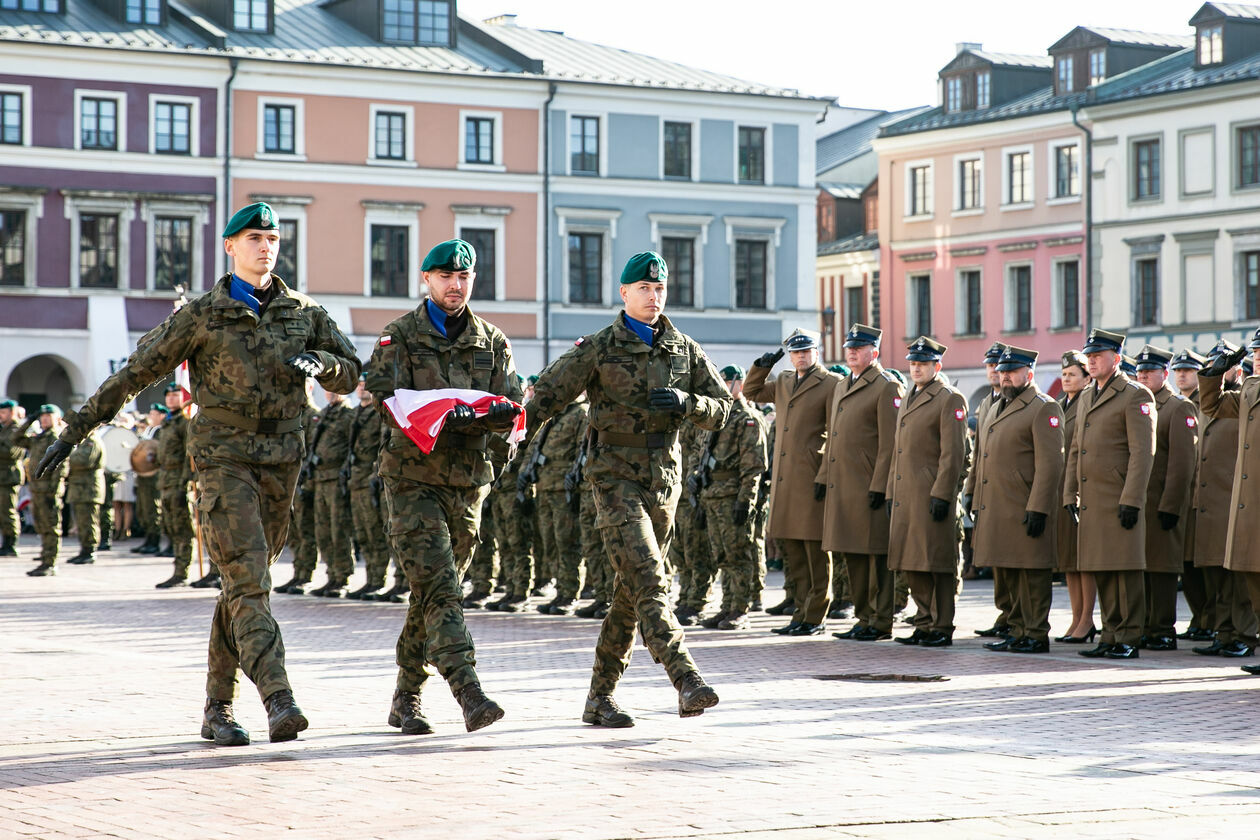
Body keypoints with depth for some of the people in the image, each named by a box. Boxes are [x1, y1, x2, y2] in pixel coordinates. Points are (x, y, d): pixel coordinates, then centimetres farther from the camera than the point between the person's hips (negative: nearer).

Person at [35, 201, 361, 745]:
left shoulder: (303, 312, 10)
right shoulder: (202, 314, 0)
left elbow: (350, 374, 14)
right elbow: (134, 373, 3)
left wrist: (319, 363, -10)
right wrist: (74, 431, 3)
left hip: (281, 458, 4)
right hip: (223, 454, -4)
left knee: (244, 583, 8)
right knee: (247, 577, -17)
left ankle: (217, 710, 16)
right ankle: (279, 701, -27)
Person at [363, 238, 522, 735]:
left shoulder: (492, 342, 12)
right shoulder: (398, 336, 1)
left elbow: (510, 411, 5)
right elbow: (383, 399, -13)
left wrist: (490, 413, -20)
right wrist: (446, 414, -28)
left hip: (468, 479, 4)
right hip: (413, 476, -4)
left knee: (432, 593, 9)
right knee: (439, 587, -16)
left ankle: (406, 699, 20)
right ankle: (469, 694, -24)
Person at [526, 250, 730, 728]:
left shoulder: (684, 351, 8)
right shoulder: (598, 349, -4)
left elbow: (720, 410, 7)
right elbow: (545, 398, -4)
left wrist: (685, 402, -14)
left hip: (663, 481, 5)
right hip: (616, 477, -5)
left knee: (630, 593, 9)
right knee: (647, 581, -19)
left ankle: (600, 698, 18)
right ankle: (687, 681, -31)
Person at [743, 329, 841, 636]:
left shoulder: (831, 384, -3)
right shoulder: (782, 385, 18)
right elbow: (751, 391, 30)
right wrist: (762, 365, 11)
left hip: (813, 478, -7)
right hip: (785, 479, 7)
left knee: (816, 553, -3)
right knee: (793, 553, 9)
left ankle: (815, 618, 1)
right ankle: (802, 613, 15)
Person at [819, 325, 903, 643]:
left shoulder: (886, 387, -8)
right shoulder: (842, 386, 19)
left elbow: (890, 443, -13)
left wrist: (879, 486, -18)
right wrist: (823, 477, 17)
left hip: (869, 488, -8)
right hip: (842, 487, 9)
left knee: (876, 555, -3)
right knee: (852, 556, 12)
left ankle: (881, 623, 1)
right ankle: (864, 618, 19)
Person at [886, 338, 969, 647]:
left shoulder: (950, 400, -6)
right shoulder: (907, 401, 20)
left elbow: (953, 453, -13)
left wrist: (941, 495, -18)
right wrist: (890, 492, 17)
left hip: (932, 495, -8)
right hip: (905, 497, 8)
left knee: (936, 562, -5)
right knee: (912, 564, 10)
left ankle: (942, 629, 0)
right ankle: (925, 624, 17)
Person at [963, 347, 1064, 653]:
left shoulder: (1044, 409, -8)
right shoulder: (995, 409, 19)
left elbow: (1050, 464, -15)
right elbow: (980, 456, 26)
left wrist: (1038, 509, -20)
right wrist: (973, 496, 20)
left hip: (1024, 510, -9)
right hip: (995, 510, 9)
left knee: (1032, 575, -3)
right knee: (1005, 575, 12)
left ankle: (1036, 636, 2)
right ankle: (1017, 632, 20)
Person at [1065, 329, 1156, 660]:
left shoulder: (1136, 396, -6)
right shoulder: (1087, 397, 18)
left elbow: (1143, 452, -12)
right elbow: (1075, 450, 22)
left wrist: (1131, 500, -17)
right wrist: (1070, 494, 15)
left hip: (1120, 500, -8)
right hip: (1092, 501, 8)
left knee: (1125, 568, -4)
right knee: (1101, 571, 9)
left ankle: (1129, 639, -1)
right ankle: (1111, 636, 15)